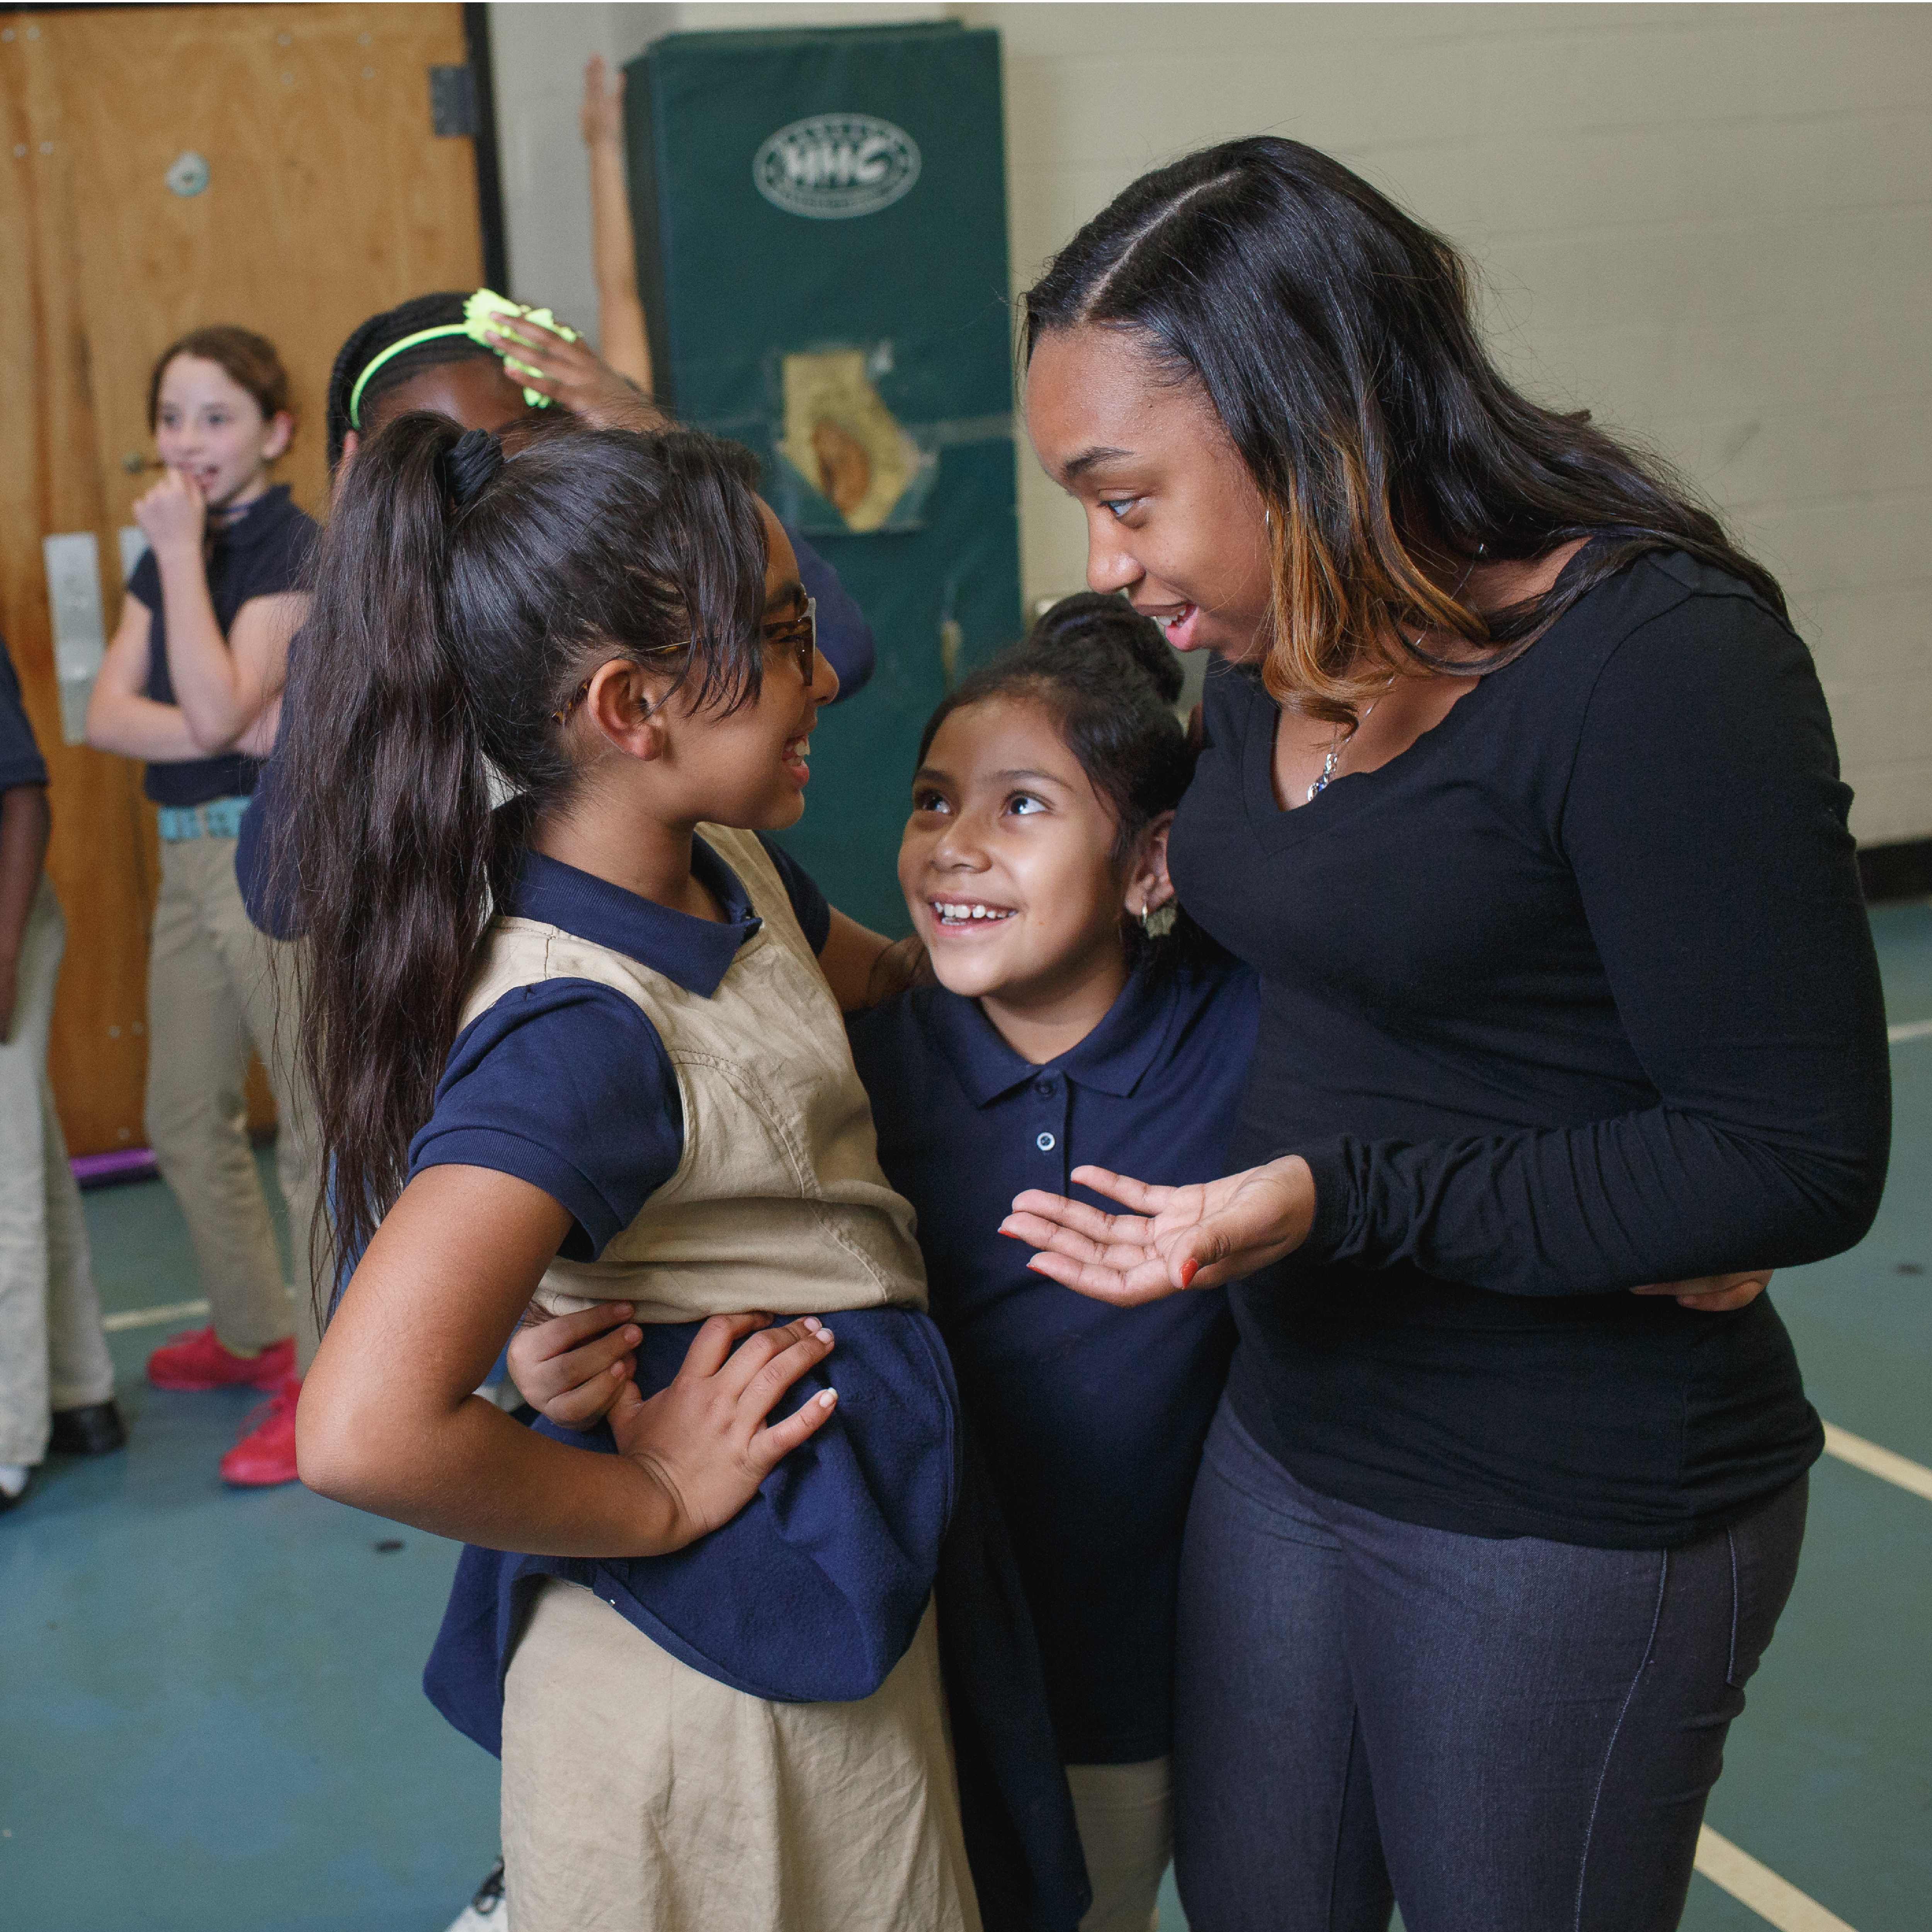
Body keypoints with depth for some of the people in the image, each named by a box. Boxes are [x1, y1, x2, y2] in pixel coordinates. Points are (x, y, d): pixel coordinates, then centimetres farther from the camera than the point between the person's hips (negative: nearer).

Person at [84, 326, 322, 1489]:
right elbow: (109, 716, 1)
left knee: (315, 1121, -3)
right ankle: (256, 1333, 35)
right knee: (188, 1122, 17)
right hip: (190, 856, 9)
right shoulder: (166, 558, 13)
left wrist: (182, 553, -18)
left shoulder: (294, 548, -10)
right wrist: (236, 733, -16)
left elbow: (215, 710, -21)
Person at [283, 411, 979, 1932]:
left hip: (854, 1589, 9)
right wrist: (656, 1504, -22)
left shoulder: (728, 869, 0)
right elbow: (367, 1432, -38)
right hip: (730, 1686, -9)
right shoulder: (581, 1032, -29)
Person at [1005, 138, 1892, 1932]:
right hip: (1286, 1436, 7)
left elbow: (1798, 1162, -21)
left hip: (1573, 1516, -7)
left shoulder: (1657, 659, -21)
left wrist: (1341, 1198, -25)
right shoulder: (1269, 649, 2)